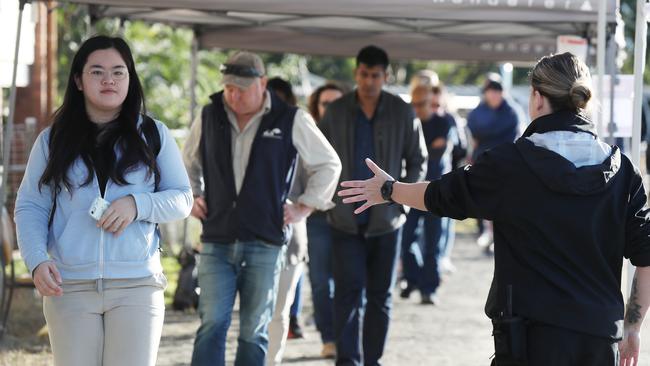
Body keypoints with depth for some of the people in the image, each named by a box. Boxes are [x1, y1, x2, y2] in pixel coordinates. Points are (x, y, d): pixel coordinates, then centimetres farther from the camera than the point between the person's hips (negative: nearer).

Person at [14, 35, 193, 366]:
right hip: (68, 288, 1)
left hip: (136, 286, -1)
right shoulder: (52, 140, 9)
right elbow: (29, 207, 6)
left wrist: (137, 204, -12)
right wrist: (37, 260, -11)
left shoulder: (154, 135, 8)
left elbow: (182, 198, 8)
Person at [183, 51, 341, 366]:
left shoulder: (292, 121, -1)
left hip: (265, 242, -1)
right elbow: (189, 162, 28)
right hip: (217, 242, 1)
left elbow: (328, 165, 11)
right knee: (212, 323, -10)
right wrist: (192, 196, 14)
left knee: (254, 331, 5)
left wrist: (305, 207, 5)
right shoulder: (209, 117, 8)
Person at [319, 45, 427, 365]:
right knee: (349, 291, -9)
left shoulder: (402, 113, 1)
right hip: (345, 219, -1)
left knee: (380, 295, 8)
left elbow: (418, 161, 9)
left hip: (385, 219, 1)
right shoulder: (336, 112, 1)